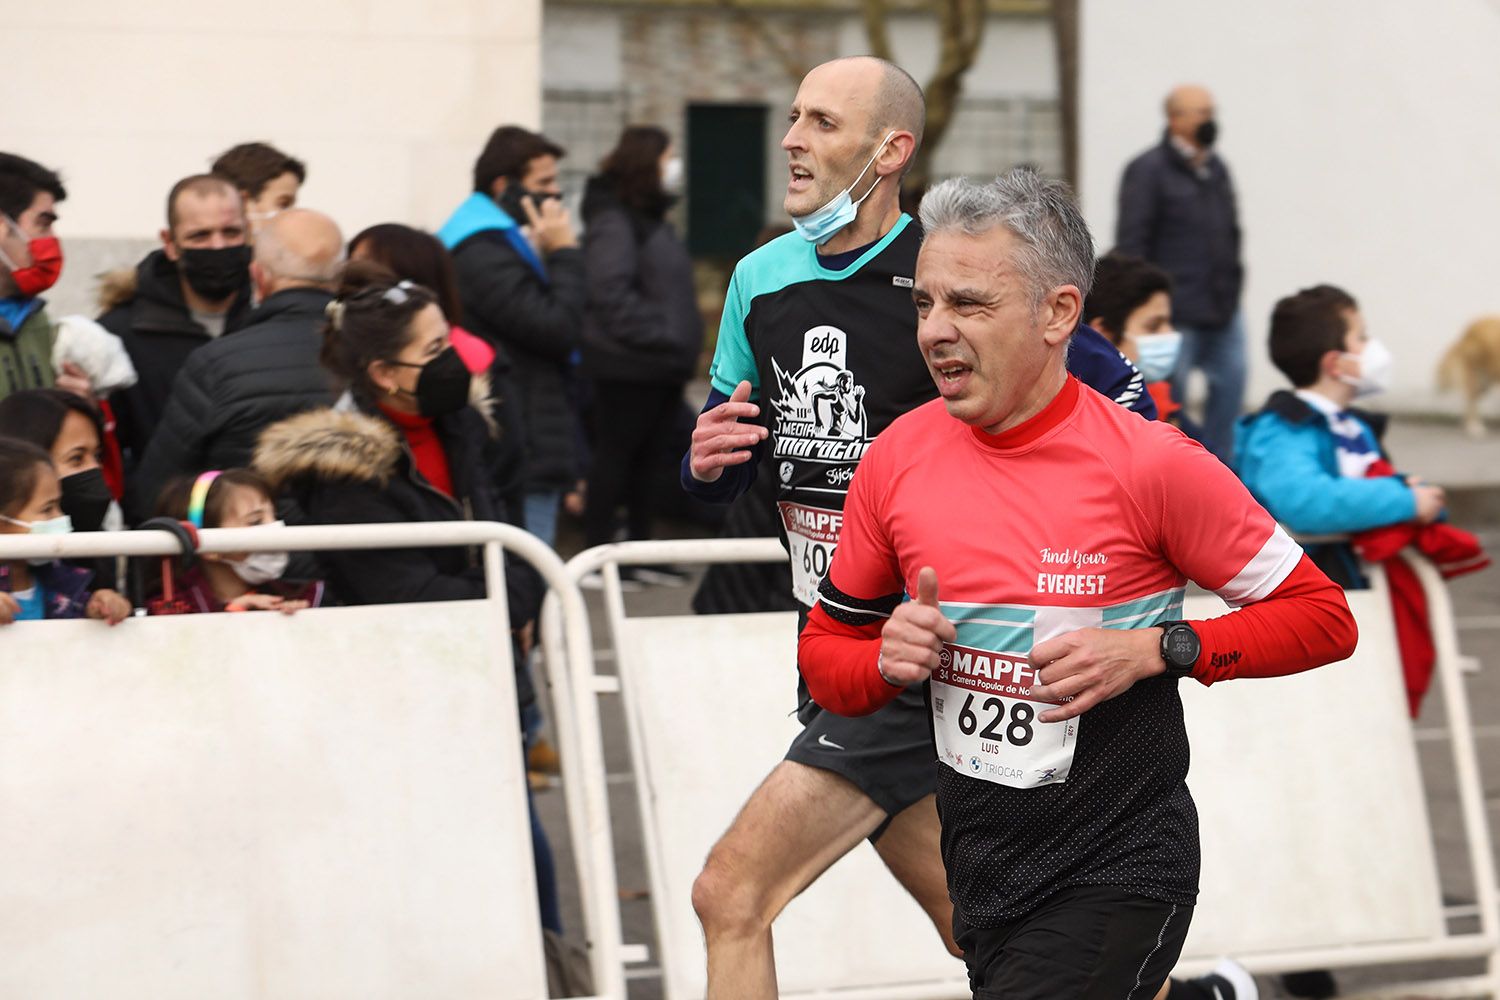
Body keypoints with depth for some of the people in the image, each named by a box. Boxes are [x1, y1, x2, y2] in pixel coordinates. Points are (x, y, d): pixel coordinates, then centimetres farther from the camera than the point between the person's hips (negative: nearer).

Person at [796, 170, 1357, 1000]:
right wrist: (891, 661, -12)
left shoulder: (1151, 465, -14)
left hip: (1115, 874, -6)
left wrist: (1157, 651, -18)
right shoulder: (895, 458, -2)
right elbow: (825, 651, 10)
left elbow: (1323, 619, -7)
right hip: (979, 867, 6)